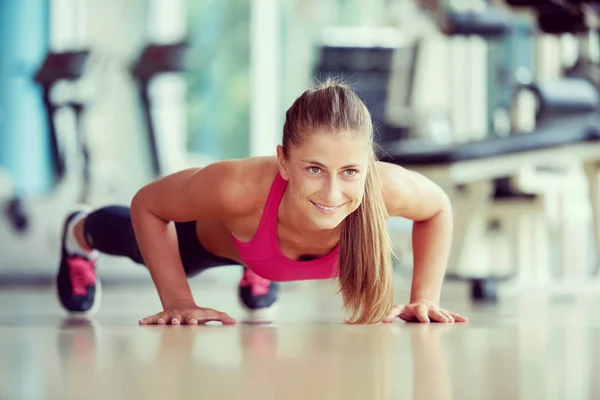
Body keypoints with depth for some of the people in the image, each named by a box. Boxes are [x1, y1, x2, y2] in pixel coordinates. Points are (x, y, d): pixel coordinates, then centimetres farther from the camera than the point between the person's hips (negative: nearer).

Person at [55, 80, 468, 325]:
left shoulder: (386, 186, -45)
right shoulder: (238, 188, -50)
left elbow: (438, 209, -19)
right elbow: (146, 207, -29)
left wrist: (424, 298, -25)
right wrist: (178, 302, -31)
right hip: (210, 235, 0)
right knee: (143, 245, 35)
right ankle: (81, 234, 67)